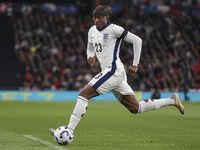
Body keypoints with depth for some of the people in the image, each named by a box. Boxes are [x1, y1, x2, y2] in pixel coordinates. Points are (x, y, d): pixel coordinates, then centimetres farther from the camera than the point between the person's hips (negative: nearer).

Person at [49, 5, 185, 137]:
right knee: (135, 108, 10)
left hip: (114, 71, -9)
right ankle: (171, 100, 18)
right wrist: (91, 58, 1)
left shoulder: (114, 29, -8)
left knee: (83, 95, -15)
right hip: (110, 73, 9)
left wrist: (135, 64, -9)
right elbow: (90, 49, 26)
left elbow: (137, 40, -7)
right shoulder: (92, 31, 15)